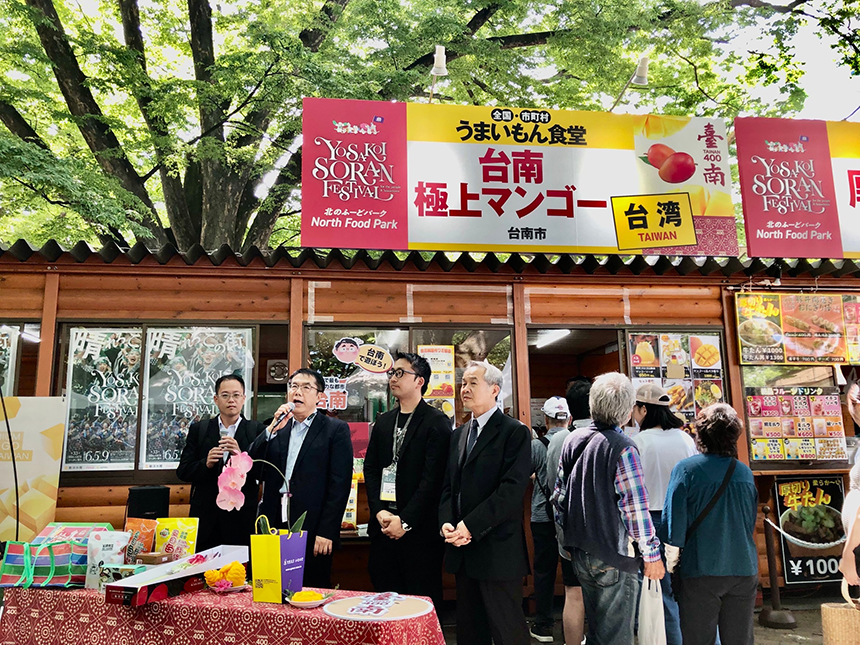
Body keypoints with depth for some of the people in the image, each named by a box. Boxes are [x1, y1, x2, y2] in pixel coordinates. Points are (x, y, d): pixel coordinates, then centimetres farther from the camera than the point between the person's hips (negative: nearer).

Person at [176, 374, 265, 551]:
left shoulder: (257, 430, 1)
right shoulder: (198, 429, 7)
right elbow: (182, 471, 5)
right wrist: (206, 463, -13)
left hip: (241, 518, -2)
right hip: (205, 516, 2)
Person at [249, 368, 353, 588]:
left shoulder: (336, 429, 0)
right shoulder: (276, 428, 15)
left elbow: (339, 484, -6)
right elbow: (253, 471, 4)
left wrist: (326, 532, -13)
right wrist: (272, 429, -6)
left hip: (312, 530, -4)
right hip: (274, 526, 4)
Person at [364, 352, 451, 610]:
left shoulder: (436, 422, -6)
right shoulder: (383, 422, 14)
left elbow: (433, 477, -13)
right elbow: (370, 470, 10)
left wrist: (405, 521, -15)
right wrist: (379, 512, -4)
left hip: (419, 529, -5)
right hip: (384, 527, 6)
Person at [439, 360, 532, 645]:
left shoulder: (515, 432, -8)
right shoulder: (458, 435, 14)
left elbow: (512, 489, -17)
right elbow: (447, 486, 13)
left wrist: (471, 526, -19)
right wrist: (446, 523, -5)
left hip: (497, 551, -6)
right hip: (462, 551, 7)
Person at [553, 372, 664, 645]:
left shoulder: (573, 439, 3)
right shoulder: (622, 447, -17)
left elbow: (559, 494, 9)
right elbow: (635, 506, -17)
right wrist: (651, 554, -7)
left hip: (580, 552, 7)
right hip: (615, 556, -7)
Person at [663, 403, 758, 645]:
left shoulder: (686, 469, -11)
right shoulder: (745, 472, 2)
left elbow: (674, 519, -11)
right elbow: (752, 523, 14)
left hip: (701, 570, -4)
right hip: (744, 569, 4)